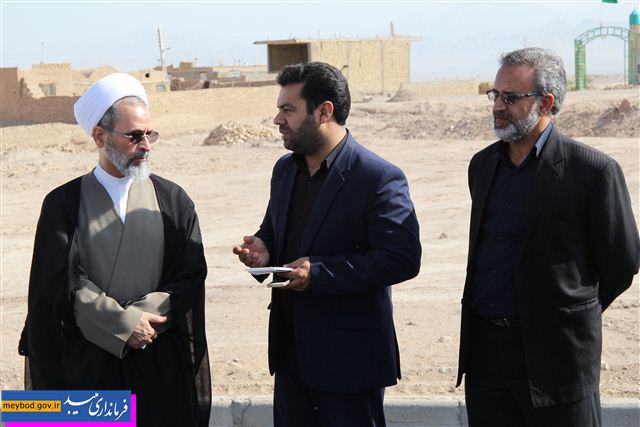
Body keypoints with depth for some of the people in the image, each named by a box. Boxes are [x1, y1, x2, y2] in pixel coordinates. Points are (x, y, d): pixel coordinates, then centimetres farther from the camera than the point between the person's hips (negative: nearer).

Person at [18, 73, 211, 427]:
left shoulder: (173, 201, 6)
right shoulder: (63, 204, 1)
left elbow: (191, 276, -1)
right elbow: (63, 284, -7)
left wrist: (144, 316, -15)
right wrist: (125, 324, -15)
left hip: (162, 364, 2)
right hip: (88, 365, -1)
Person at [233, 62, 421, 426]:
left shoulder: (380, 178, -16)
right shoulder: (285, 169, 10)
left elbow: (403, 259, -22)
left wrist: (319, 272, -25)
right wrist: (264, 249, -2)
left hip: (349, 355, -7)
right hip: (290, 348, 7)